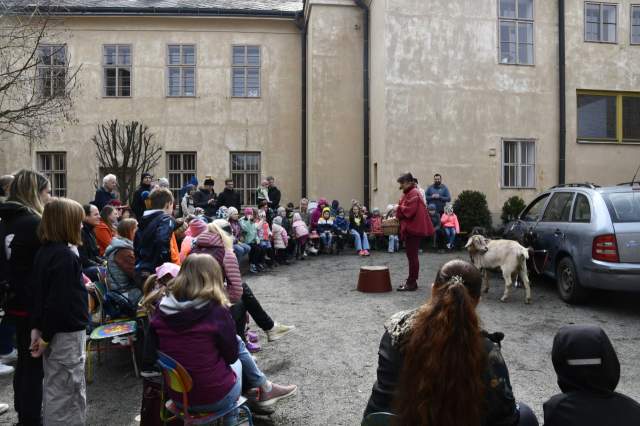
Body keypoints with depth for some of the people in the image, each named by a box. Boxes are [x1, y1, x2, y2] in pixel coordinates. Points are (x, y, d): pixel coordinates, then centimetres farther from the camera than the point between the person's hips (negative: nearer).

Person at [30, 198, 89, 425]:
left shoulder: (44, 251, 6)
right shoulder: (65, 255, -21)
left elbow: (39, 291, 10)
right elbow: (60, 301, -23)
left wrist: (37, 327, 10)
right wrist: (46, 336, -14)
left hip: (54, 330, 9)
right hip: (67, 332, -9)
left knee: (54, 386, 21)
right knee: (70, 391, 3)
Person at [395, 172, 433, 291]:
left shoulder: (413, 194, -15)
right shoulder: (409, 193, 17)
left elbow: (409, 210, -24)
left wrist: (398, 208, -7)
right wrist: (398, 214, 3)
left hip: (414, 229, -10)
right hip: (411, 228, 10)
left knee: (412, 256, -5)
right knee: (411, 255, 14)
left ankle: (412, 283, 0)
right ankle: (411, 281, 21)